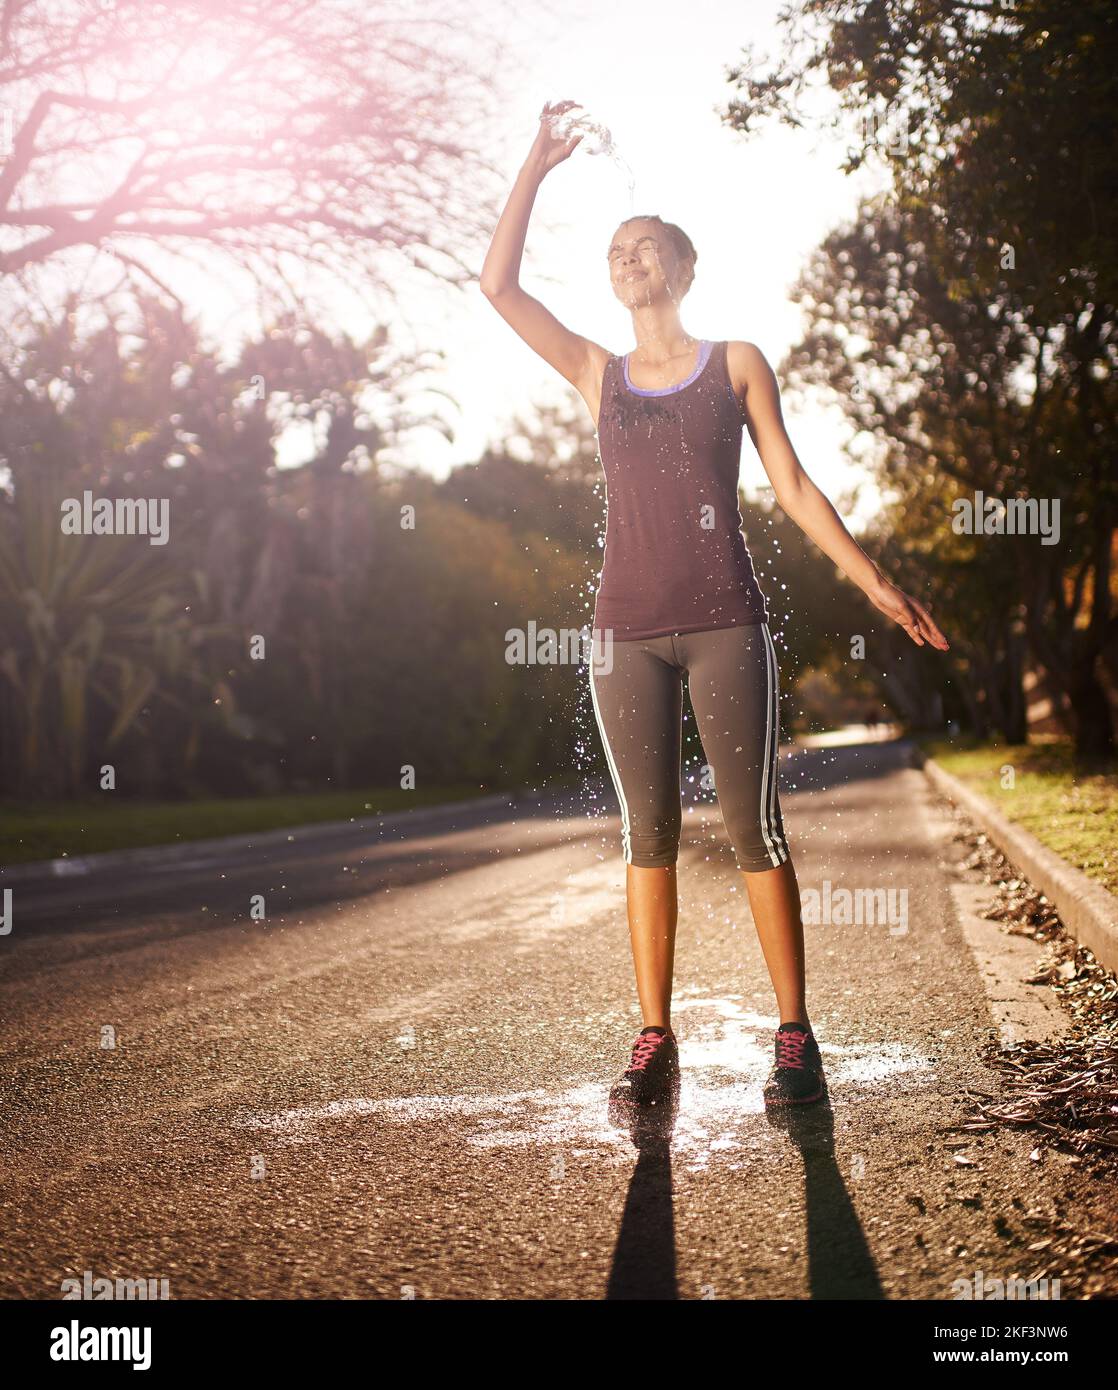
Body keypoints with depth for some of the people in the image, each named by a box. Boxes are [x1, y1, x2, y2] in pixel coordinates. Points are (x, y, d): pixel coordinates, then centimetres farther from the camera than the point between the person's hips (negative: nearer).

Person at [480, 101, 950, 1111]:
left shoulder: (736, 365, 10)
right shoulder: (598, 374, 15)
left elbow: (792, 486, 9)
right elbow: (499, 283, 7)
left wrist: (874, 583, 3)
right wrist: (538, 166, 6)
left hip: (723, 621, -2)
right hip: (628, 629, 2)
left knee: (754, 828, -5)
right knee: (648, 834, 1)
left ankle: (796, 1038, -1)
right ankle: (655, 1042, 4)